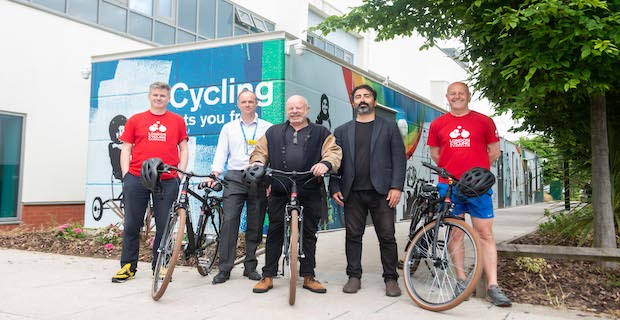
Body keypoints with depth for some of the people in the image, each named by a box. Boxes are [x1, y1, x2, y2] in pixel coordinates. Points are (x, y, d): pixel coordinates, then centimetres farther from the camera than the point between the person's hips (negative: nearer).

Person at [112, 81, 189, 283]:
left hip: (167, 181, 0)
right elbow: (126, 149, 10)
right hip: (136, 179, 0)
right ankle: (128, 266, 15)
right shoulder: (135, 120, 11)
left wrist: (180, 174, 2)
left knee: (164, 225, 3)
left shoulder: (177, 121, 11)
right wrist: (126, 175, 1)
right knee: (132, 224, 4)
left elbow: (183, 149, 12)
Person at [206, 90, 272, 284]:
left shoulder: (267, 128, 10)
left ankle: (250, 266, 14)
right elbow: (221, 153, 11)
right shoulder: (229, 128, 16)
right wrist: (214, 174, -4)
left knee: (255, 224, 3)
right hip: (235, 178, 0)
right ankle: (224, 268, -5)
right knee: (229, 220, -11)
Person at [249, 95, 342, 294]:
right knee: (275, 232, 2)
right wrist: (258, 162, -7)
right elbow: (260, 152, 17)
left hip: (310, 192, 0)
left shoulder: (321, 133, 11)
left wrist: (326, 163, -23)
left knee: (309, 234, 6)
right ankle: (268, 276, 10)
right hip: (279, 190, 1)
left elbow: (334, 152, 0)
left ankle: (308, 277, 16)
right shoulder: (273, 132, 17)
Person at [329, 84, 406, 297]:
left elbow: (399, 158, 1)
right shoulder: (342, 131, 13)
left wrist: (396, 187, -9)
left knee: (387, 237, 2)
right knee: (353, 236, 6)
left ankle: (391, 278, 13)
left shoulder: (389, 127, 8)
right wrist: (334, 188, -2)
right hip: (352, 193, 2)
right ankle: (354, 277, 17)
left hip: (381, 191, -1)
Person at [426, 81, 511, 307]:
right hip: (449, 186, 1)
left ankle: (493, 286, 2)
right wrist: (451, 170, 9)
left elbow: (494, 151, 12)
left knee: (485, 234, -2)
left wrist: (476, 169, 11)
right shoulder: (437, 124, 7)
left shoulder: (484, 121, 5)